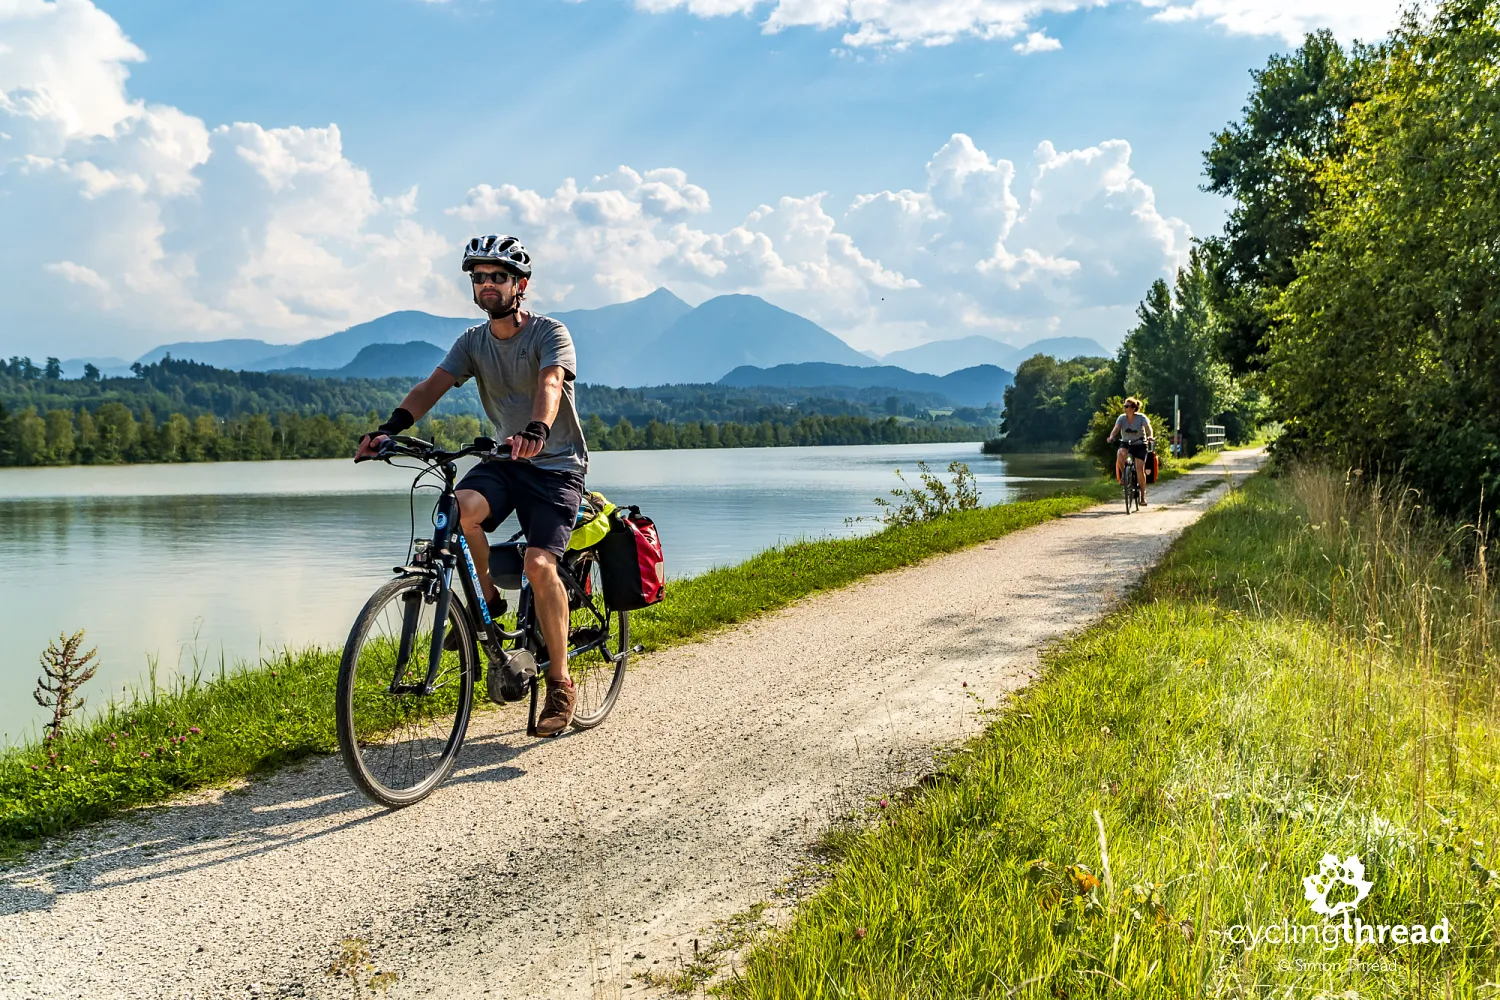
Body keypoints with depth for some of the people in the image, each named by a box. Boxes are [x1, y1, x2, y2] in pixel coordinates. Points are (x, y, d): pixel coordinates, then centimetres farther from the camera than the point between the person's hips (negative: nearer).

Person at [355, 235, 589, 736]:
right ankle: (487, 599, -2)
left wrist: (535, 430, -53)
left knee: (539, 564, -22)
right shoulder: (473, 341, 5)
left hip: (557, 465, -4)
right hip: (506, 460, 5)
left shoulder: (550, 333, -11)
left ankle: (560, 684, -7)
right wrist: (390, 427, -27)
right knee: (461, 508, -29)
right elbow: (433, 385, -9)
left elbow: (550, 384, -32)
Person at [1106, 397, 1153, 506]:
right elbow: (1116, 429, -21)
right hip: (1126, 443, 2)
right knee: (1120, 454, -35)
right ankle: (1123, 474, -9)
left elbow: (1148, 427, -28)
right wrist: (1111, 437, -42)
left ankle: (1143, 496, 2)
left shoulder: (1141, 418, -13)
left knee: (1140, 470, -11)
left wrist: (1150, 436, -49)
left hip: (1139, 445, -2)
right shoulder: (1121, 418, -8)